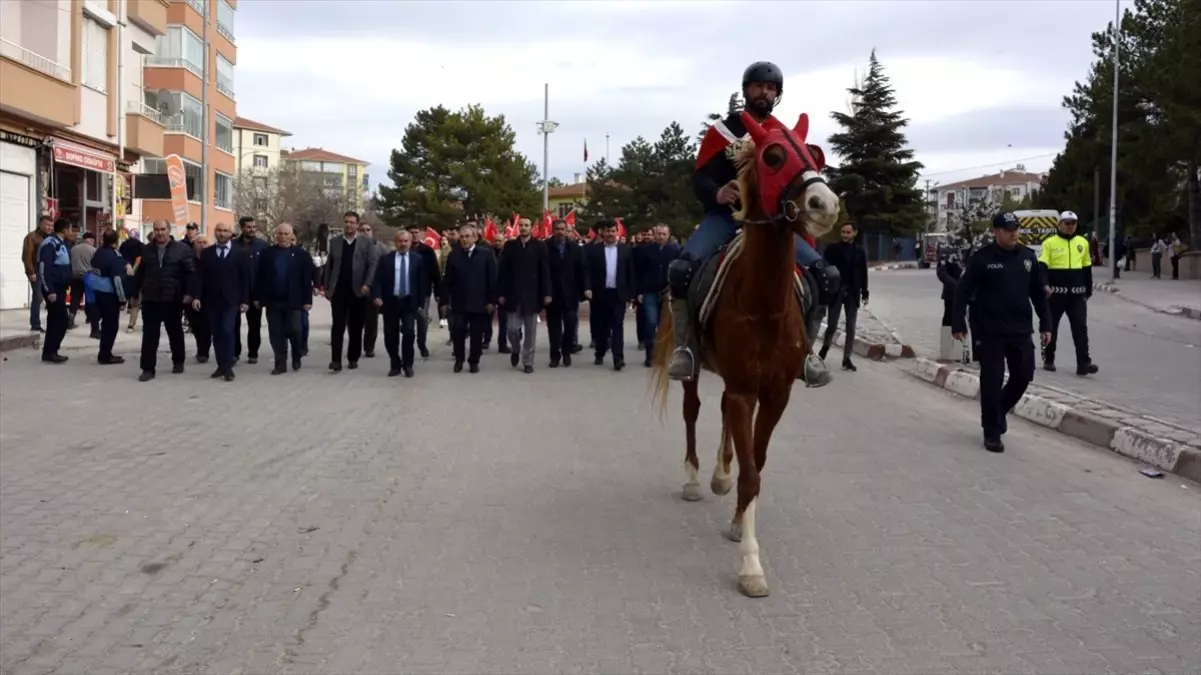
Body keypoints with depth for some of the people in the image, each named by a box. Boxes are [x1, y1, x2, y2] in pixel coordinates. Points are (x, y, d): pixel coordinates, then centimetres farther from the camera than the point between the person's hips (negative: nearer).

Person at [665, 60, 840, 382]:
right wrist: (717, 193, -25)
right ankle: (684, 346, -15)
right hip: (726, 215, -2)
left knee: (826, 275, -17)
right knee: (682, 268, -32)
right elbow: (700, 178, -2)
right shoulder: (722, 131, 6)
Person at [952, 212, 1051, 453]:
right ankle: (992, 432, 9)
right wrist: (959, 324, -11)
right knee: (992, 381, -2)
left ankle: (998, 411, 32)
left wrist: (1045, 324, 9)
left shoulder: (1028, 257, 7)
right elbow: (962, 292, -7)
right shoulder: (982, 259, -8)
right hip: (990, 332, -4)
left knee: (1023, 376, 6)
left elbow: (1039, 293, 12)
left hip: (1020, 331, 5)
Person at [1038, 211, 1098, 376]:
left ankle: (1083, 363, -6)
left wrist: (1088, 290, 18)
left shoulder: (1083, 243, 10)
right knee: (1051, 327, 8)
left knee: (1080, 328, -5)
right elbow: (1042, 266, -10)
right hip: (1055, 293, -3)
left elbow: (1087, 268, 18)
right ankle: (1048, 360, 21)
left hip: (1077, 294, 3)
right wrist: (1044, 284, -26)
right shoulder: (1049, 243, -3)